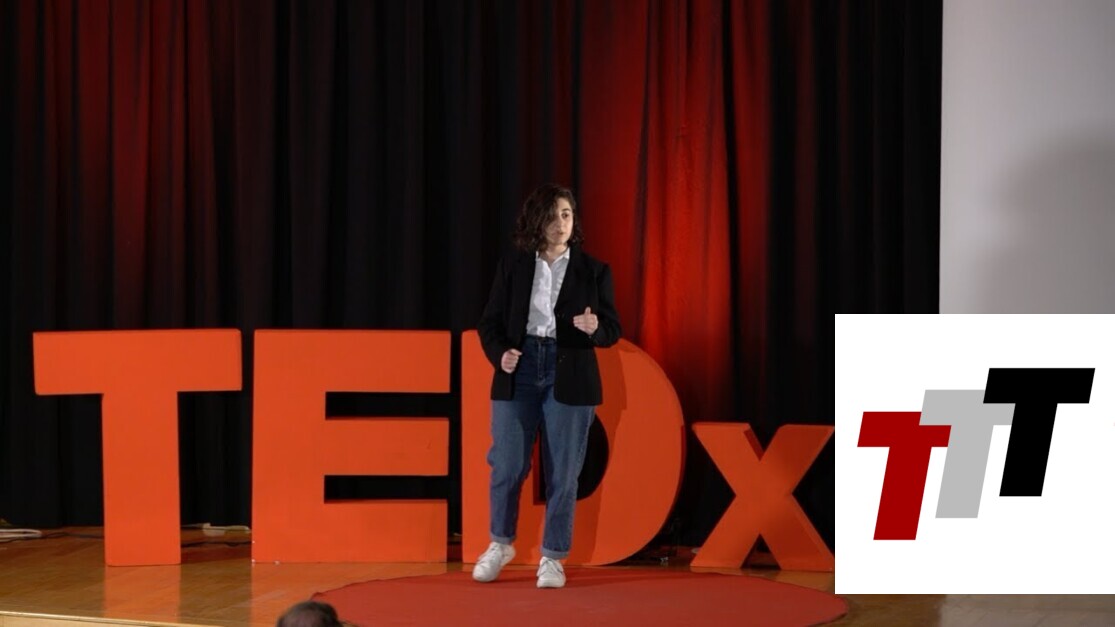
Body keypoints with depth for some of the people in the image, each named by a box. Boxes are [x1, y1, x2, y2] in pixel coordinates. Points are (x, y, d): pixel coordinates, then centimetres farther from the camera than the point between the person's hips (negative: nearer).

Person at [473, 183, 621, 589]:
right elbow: (490, 323, 7)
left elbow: (612, 330, 4)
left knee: (562, 472, 1)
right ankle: (500, 543, 23)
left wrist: (594, 328, -18)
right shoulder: (512, 267, 6)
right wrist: (499, 354, -12)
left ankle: (552, 558, 13)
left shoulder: (594, 271, 4)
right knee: (507, 465, 0)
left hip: (569, 377, 0)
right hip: (519, 372, 1)